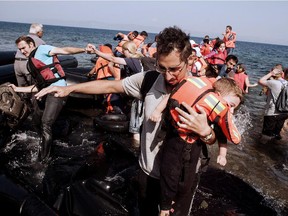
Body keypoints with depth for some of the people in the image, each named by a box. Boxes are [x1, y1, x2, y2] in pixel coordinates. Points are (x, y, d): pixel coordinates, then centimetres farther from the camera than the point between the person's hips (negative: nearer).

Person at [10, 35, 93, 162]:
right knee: (36, 122, 19)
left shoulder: (41, 50, 3)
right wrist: (17, 89, 28)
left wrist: (84, 50, -26)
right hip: (44, 93, 9)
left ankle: (43, 159, -5)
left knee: (45, 124, -15)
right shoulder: (30, 64, 24)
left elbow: (64, 50, -11)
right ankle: (46, 142, 41)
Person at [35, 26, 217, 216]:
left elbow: (212, 139, -12)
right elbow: (110, 86, -3)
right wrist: (69, 88, -7)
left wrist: (204, 130, -36)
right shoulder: (149, 80, -12)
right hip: (148, 172, 3)